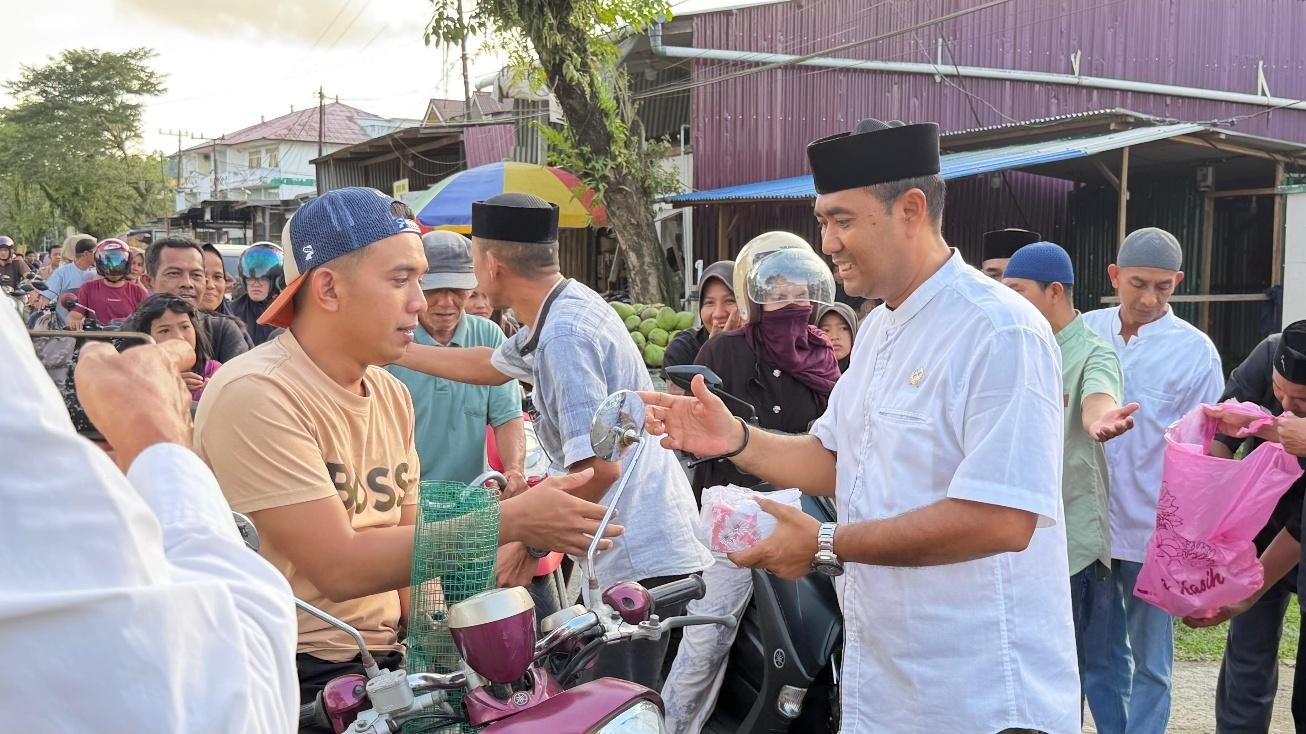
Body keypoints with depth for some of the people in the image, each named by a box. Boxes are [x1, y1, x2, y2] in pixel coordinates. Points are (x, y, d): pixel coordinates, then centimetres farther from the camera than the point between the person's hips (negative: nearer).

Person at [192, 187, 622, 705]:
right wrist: (513, 521, -23)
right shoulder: (255, 395, -17)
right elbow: (340, 569, -22)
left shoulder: (392, 396, 8)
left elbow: (404, 548, 10)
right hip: (301, 673, -7)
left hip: (389, 655, 7)